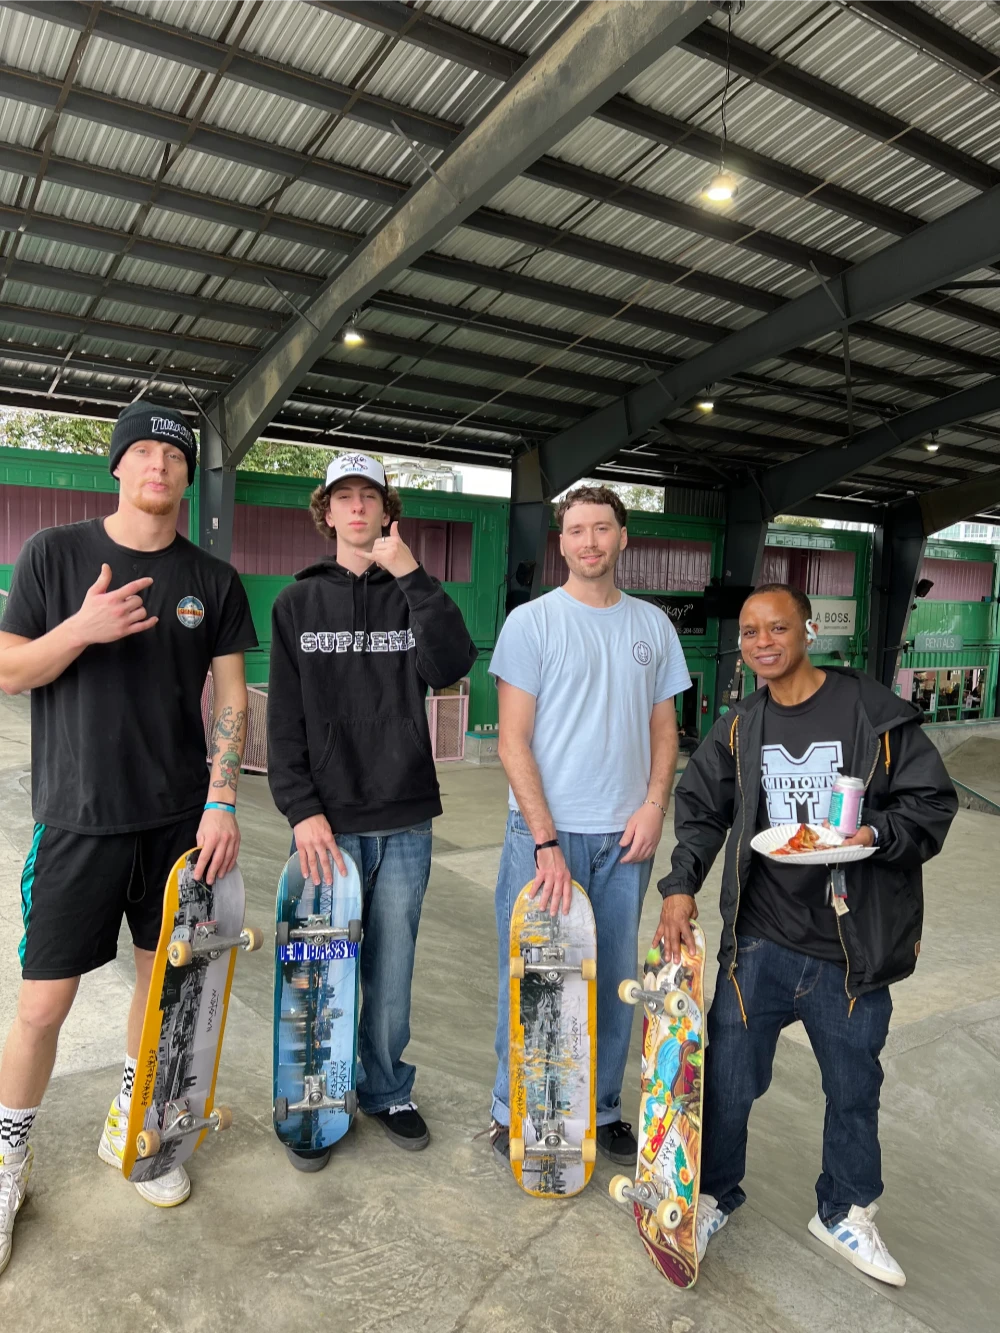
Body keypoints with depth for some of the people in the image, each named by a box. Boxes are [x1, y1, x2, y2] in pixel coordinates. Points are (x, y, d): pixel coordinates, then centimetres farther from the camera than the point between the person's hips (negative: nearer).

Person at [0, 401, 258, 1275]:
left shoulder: (213, 580, 4)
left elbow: (231, 697, 2)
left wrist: (222, 801, -6)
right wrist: (82, 630, -20)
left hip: (179, 817, 3)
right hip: (78, 817, -2)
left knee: (165, 973, 14)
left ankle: (129, 1126, 38)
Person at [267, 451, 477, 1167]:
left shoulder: (412, 597, 6)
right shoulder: (298, 603, 5)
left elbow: (451, 666, -14)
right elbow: (285, 719, 0)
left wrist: (412, 575, -18)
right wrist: (302, 810, -10)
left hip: (405, 823, 1)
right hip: (327, 823, -1)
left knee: (392, 969, 12)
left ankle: (387, 1090, 33)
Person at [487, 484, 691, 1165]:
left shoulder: (652, 624, 8)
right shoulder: (531, 622, -4)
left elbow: (664, 728, 13)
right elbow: (513, 739, -8)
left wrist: (653, 807, -3)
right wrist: (545, 840, -15)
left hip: (625, 835, 4)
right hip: (544, 832, -3)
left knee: (614, 980, 14)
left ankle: (601, 1111, 33)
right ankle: (514, 1115, 27)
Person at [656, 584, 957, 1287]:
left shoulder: (876, 713, -8)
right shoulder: (738, 730, 4)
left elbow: (932, 802, -6)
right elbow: (700, 807, 9)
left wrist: (875, 835, -24)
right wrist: (681, 886, -3)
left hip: (853, 946, -1)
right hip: (761, 940, 2)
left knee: (854, 1089, 18)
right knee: (728, 1075, 9)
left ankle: (846, 1212, 44)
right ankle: (714, 1195, 36)